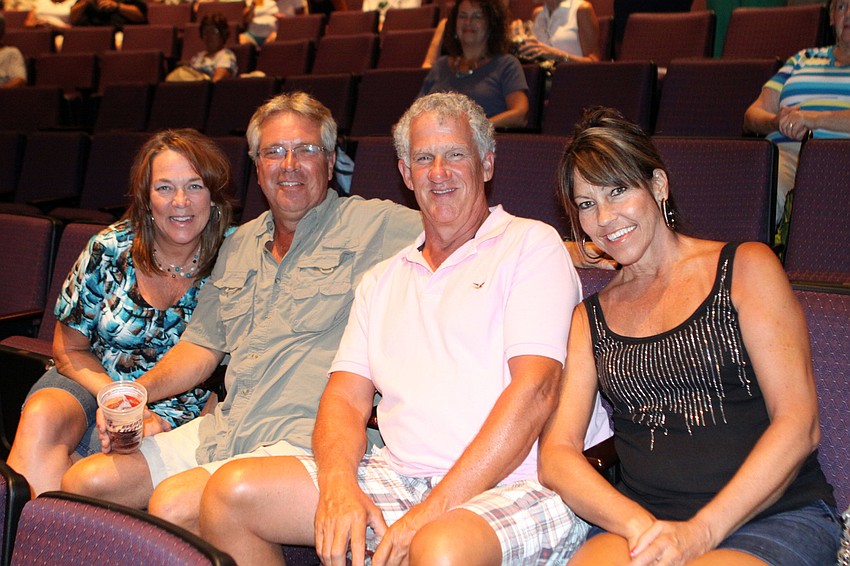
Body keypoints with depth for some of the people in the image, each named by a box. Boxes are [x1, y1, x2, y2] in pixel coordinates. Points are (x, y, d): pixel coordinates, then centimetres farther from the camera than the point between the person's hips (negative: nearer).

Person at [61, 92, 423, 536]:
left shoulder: (374, 225, -1)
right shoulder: (239, 245, 20)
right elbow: (202, 346, 23)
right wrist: (138, 391, 4)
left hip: (302, 439, -7)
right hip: (220, 430, 7)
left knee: (174, 504, -27)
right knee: (84, 482, -2)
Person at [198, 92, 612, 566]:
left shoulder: (532, 245, 2)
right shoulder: (382, 281, 21)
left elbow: (535, 391, -10)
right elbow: (347, 397, 12)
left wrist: (434, 509, -16)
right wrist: (338, 484, -10)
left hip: (519, 486, -5)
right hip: (399, 478, 6)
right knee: (231, 492, -8)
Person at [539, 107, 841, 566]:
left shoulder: (745, 267, 6)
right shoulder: (590, 318, 15)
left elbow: (799, 425, -3)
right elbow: (555, 455, 5)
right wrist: (638, 524, -14)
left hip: (774, 516, -2)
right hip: (643, 521, 3)